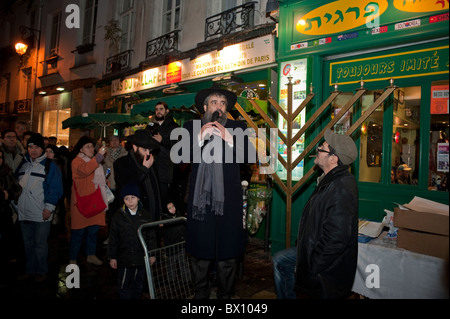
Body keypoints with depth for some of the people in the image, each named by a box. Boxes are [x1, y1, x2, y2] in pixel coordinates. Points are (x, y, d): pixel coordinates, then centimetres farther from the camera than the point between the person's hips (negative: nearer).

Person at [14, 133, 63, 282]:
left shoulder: (50, 165, -6)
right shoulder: (23, 164, 12)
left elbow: (55, 188, -9)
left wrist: (49, 207, -15)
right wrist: (15, 204, 15)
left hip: (41, 213, -5)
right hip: (24, 212, 5)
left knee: (40, 244, 4)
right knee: (28, 243, 16)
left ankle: (41, 271, 19)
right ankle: (29, 270, 29)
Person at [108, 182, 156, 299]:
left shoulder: (146, 215, -4)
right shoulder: (118, 216, -7)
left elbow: (151, 236, 3)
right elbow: (113, 238, -2)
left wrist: (152, 254, 4)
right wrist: (112, 257, -1)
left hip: (141, 258, 1)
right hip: (124, 259, -1)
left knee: (138, 284, 17)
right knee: (124, 285, 8)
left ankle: (137, 297, 38)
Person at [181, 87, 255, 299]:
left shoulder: (237, 128, 6)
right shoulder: (192, 127, 8)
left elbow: (249, 157, -6)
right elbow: (181, 156, -3)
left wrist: (229, 139, -18)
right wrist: (200, 137, -15)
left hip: (227, 200, 0)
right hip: (199, 199, 1)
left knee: (228, 253, 8)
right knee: (199, 251, 12)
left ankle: (225, 294, 28)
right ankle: (200, 293, 32)